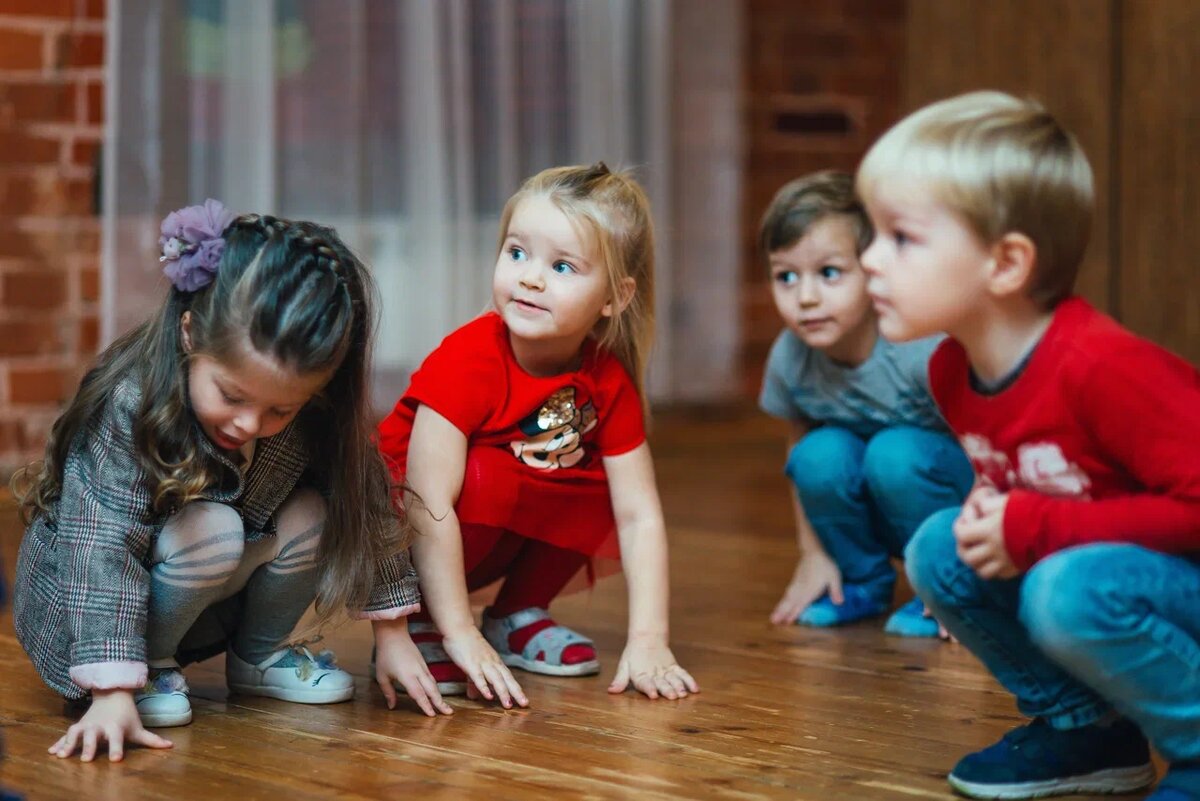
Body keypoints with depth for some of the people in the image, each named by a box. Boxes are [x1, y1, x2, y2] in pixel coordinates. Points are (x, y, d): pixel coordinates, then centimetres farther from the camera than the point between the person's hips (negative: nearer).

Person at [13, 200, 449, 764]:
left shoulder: (314, 416, -18)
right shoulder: (128, 407, -33)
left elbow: (366, 508, -6)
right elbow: (105, 548, -36)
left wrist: (392, 632, -7)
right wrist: (112, 692, -41)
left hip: (212, 592, 6)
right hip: (101, 597, -5)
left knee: (312, 515, -17)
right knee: (211, 530, -32)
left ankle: (257, 655, 6)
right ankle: (149, 664, -8)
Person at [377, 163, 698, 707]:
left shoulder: (608, 382, -11)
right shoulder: (468, 362, -28)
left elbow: (639, 517, -11)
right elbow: (428, 507, -31)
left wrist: (649, 641, -21)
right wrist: (460, 634, -32)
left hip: (502, 537, 5)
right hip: (399, 537, -5)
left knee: (600, 489, -15)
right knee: (485, 477, -33)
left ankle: (519, 613, 4)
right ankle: (415, 626, -13)